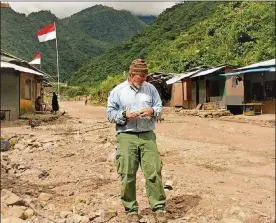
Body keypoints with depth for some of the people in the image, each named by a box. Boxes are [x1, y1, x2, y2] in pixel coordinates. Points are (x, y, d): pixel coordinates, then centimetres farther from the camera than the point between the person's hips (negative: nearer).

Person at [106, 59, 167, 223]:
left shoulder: (151, 88, 9)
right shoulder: (118, 91, 2)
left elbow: (160, 108, 12)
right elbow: (110, 113, 3)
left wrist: (152, 111, -10)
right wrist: (125, 114, -14)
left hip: (147, 136, 2)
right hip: (126, 137, -1)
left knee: (154, 172, -1)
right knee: (128, 175, 2)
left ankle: (159, 208, 11)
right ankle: (131, 210, 16)